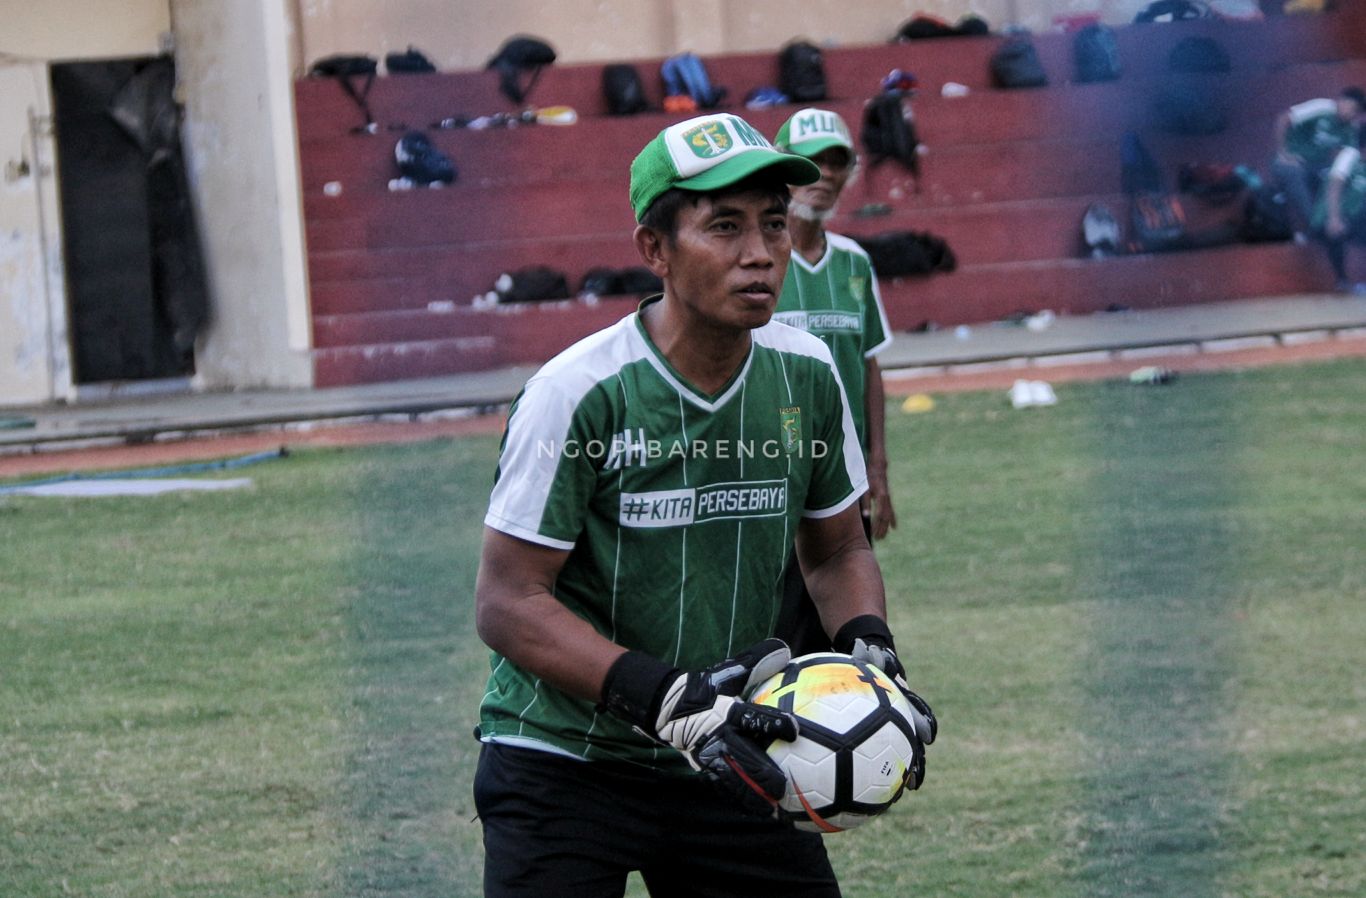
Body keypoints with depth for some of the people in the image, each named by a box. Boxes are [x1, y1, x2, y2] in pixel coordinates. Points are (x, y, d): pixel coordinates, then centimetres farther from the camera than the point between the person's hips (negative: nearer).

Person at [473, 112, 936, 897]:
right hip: (565, 766, -5)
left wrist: (870, 647, -7)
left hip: (725, 763, 5)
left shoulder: (807, 376, 1)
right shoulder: (579, 392, -17)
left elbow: (838, 550, 15)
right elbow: (508, 603, -16)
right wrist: (665, 699, -27)